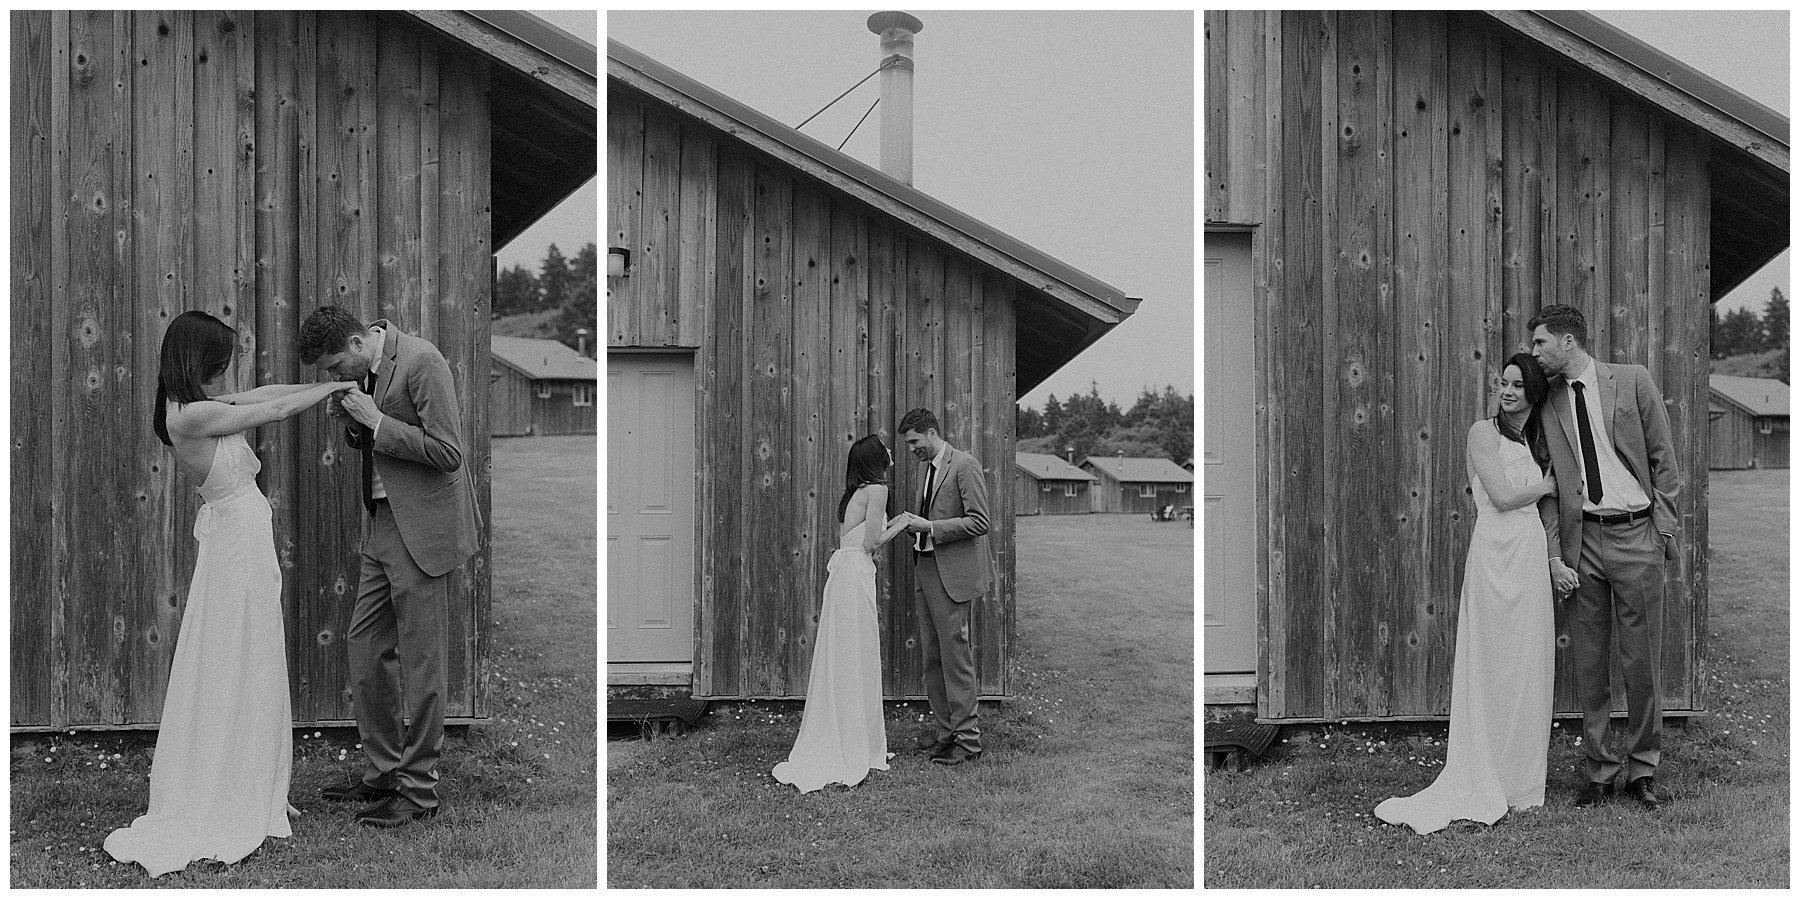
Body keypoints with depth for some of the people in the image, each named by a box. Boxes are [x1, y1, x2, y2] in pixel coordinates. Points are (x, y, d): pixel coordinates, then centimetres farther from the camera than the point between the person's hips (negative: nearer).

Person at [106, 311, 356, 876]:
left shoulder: (193, 407, 5)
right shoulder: (193, 416, -21)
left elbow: (260, 396, 14)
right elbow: (276, 409, -13)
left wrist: (328, 384, 13)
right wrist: (337, 386, 1)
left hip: (239, 545, 9)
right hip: (240, 550, -9)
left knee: (242, 677, 17)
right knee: (234, 678, 1)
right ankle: (224, 811, 12)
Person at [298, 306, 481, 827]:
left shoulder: (421, 362, -17)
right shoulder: (365, 370, 9)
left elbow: (447, 452, -21)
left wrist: (376, 422, -19)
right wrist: (353, 423, 0)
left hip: (423, 529, -9)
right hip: (383, 525, 9)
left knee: (420, 660, -2)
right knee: (365, 646, 14)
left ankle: (419, 789, 8)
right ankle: (382, 773, 26)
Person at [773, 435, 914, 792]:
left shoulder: (854, 492, 17)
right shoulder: (876, 490, -8)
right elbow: (871, 543, -12)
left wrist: (888, 526, 22)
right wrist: (897, 526, 3)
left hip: (842, 572, 9)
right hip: (856, 575, -9)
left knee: (841, 660, 13)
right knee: (856, 660, -2)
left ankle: (832, 744, 21)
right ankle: (854, 751, 4)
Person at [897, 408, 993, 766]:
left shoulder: (965, 465, -10)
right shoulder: (927, 470, 17)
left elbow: (978, 521, -16)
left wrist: (930, 528, -19)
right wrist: (913, 526, 7)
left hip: (953, 575, -9)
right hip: (925, 571, 9)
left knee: (956, 655, -7)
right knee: (931, 656, 11)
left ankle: (968, 739, -2)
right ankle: (946, 730, 19)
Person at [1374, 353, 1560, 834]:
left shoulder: (1536, 441, 18)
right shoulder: (1484, 432, -2)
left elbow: (1548, 509, 15)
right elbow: (1502, 496, -10)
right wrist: (1547, 484, 3)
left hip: (1532, 557, 6)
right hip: (1495, 553, -6)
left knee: (1527, 666, 7)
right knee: (1490, 666, -3)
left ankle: (1519, 777, 15)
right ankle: (1483, 782, 3)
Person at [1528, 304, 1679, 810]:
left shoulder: (1633, 381, 1)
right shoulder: (1550, 403, 8)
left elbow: (1663, 460, 3)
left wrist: (1663, 530, -2)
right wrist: (1554, 554, -1)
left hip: (1636, 534, -2)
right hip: (1582, 539, 3)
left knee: (1642, 661, 3)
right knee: (1589, 662, 4)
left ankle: (1642, 771, 15)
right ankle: (1599, 770, 15)